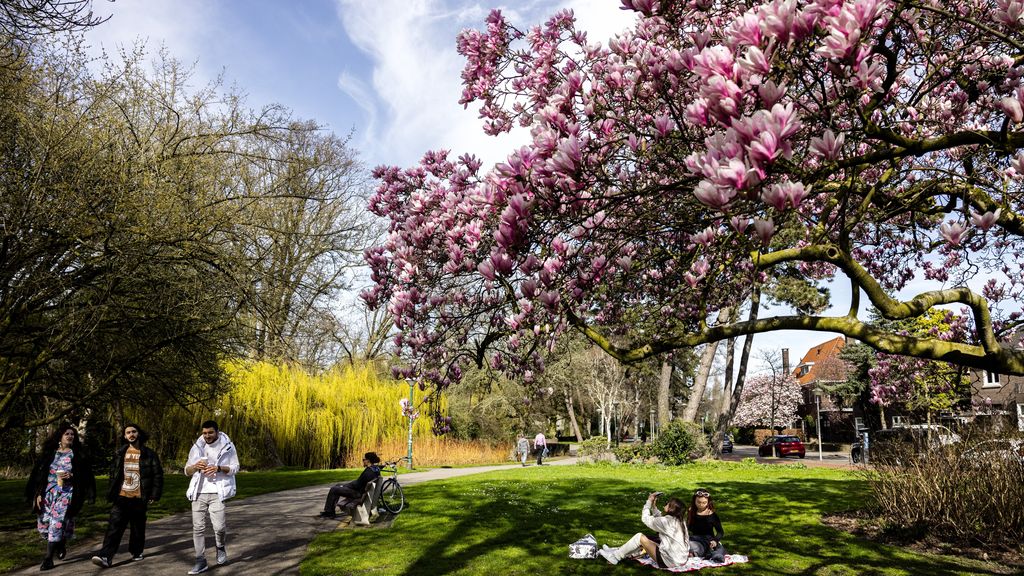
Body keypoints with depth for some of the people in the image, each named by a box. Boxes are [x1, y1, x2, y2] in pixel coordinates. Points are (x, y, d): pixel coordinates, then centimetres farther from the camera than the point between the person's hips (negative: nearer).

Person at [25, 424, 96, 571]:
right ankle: (60, 544, 33)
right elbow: (39, 474, 9)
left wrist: (71, 476, -14)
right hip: (49, 492, 3)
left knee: (57, 524, -11)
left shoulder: (77, 454, 3)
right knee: (43, 524, 6)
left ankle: (48, 558, -3)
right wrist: (39, 494, 2)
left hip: (66, 494, -3)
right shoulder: (50, 453, 8)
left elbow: (85, 475, 5)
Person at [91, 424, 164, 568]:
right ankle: (105, 557, -14)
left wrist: (154, 495, -7)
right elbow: (113, 474, 13)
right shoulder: (119, 454, 8)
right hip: (121, 497, 2)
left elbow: (158, 475, -2)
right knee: (114, 527, -9)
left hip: (139, 498, -1)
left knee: (138, 528, 9)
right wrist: (111, 493, 5)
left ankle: (136, 552, 24)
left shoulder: (149, 455, -1)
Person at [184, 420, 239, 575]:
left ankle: (220, 547, 22)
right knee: (198, 528, 1)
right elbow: (187, 471, 10)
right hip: (199, 492, 3)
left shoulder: (227, 446, 0)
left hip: (217, 492, -3)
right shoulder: (196, 447, 8)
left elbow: (235, 468, 0)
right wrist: (195, 466, -13)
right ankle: (201, 561, 12)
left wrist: (218, 468, -18)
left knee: (219, 526, -10)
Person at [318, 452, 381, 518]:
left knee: (333, 489, 0)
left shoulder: (368, 472, -30)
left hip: (359, 493, -10)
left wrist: (346, 485, -11)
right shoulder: (376, 468, -1)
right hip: (362, 488, 10)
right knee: (338, 485, 22)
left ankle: (328, 512, 15)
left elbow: (357, 485, -26)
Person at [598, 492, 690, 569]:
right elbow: (659, 520, 17)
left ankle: (615, 557, 10)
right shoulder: (678, 521, 4)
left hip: (669, 561, -9)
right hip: (680, 559, 9)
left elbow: (645, 519, -10)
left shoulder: (667, 521, -21)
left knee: (639, 537, -3)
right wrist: (653, 506, 11)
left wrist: (649, 502, 0)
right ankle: (618, 552, 26)